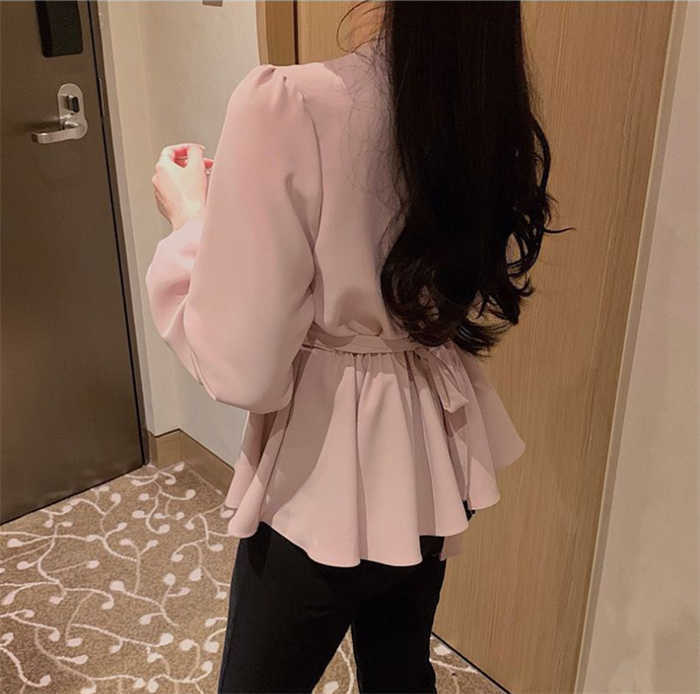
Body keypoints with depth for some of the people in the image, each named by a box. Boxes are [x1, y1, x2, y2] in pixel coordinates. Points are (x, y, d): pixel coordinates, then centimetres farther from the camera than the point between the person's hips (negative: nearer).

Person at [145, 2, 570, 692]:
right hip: (439, 457, 6)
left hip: (327, 483, -6)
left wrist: (190, 215, -7)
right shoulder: (493, 108, -3)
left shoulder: (290, 105, -26)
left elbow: (242, 368, -23)